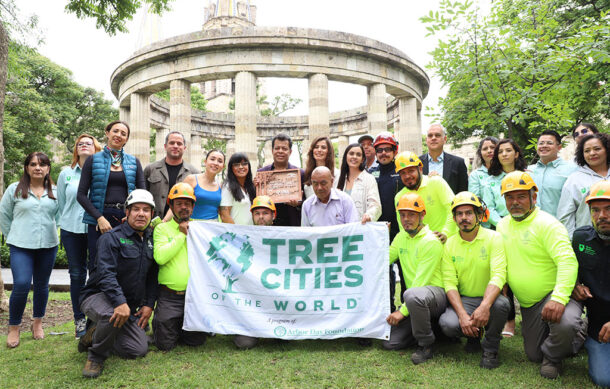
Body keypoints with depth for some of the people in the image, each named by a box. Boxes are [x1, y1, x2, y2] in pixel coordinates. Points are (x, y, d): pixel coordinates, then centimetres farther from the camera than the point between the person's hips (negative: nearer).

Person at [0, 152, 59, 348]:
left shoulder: (54, 192, 6)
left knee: (42, 286, 11)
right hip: (21, 247, -3)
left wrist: (51, 234, 8)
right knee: (21, 285, -13)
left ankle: (37, 323, 28)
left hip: (48, 246, 3)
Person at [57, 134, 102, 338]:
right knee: (77, 275, 7)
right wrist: (68, 223, 13)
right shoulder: (66, 173, 10)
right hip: (72, 231, 2)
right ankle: (79, 320, 18)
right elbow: (61, 204, 16)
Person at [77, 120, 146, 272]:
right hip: (98, 220, -1)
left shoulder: (134, 162, 12)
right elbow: (81, 194, 2)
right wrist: (99, 217, -10)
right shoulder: (94, 160, 7)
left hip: (126, 220, 1)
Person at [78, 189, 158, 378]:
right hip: (98, 295, -6)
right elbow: (106, 274, -23)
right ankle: (96, 356, -11)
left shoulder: (152, 239, 8)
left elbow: (153, 276, 14)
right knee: (113, 316, -40)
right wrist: (120, 303, -35)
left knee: (139, 349, -6)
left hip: (129, 304, 6)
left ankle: (97, 333, 18)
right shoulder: (112, 237, -11)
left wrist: (149, 304, 4)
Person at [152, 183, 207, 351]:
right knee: (165, 343, -2)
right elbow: (160, 257, -13)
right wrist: (181, 235, -9)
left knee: (197, 340, 2)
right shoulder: (162, 228, 4)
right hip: (169, 297, -2)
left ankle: (180, 325, 32)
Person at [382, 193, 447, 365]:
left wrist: (403, 311, -18)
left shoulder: (431, 242, -14)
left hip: (436, 292, -6)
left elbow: (421, 282, -18)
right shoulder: (401, 237, 10)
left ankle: (425, 345, -18)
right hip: (412, 298, 7)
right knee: (390, 342, -6)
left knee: (413, 295, -42)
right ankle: (423, 327, 19)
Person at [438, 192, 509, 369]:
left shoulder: (493, 238, -7)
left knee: (501, 304, -36)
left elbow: (498, 276, -19)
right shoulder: (449, 245, 0)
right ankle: (474, 335, 10)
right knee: (448, 324, -28)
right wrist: (462, 314, -21)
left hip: (489, 298, -1)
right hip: (463, 300, 2)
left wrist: (485, 306, -36)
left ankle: (490, 349, -6)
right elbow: (450, 283, -5)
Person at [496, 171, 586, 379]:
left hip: (556, 294, -6)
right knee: (533, 355, 12)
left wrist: (559, 298, -40)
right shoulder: (502, 225, 5)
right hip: (528, 305, 6)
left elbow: (568, 262, -29)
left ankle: (552, 357, -5)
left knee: (565, 325, -38)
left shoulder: (547, 224, -17)